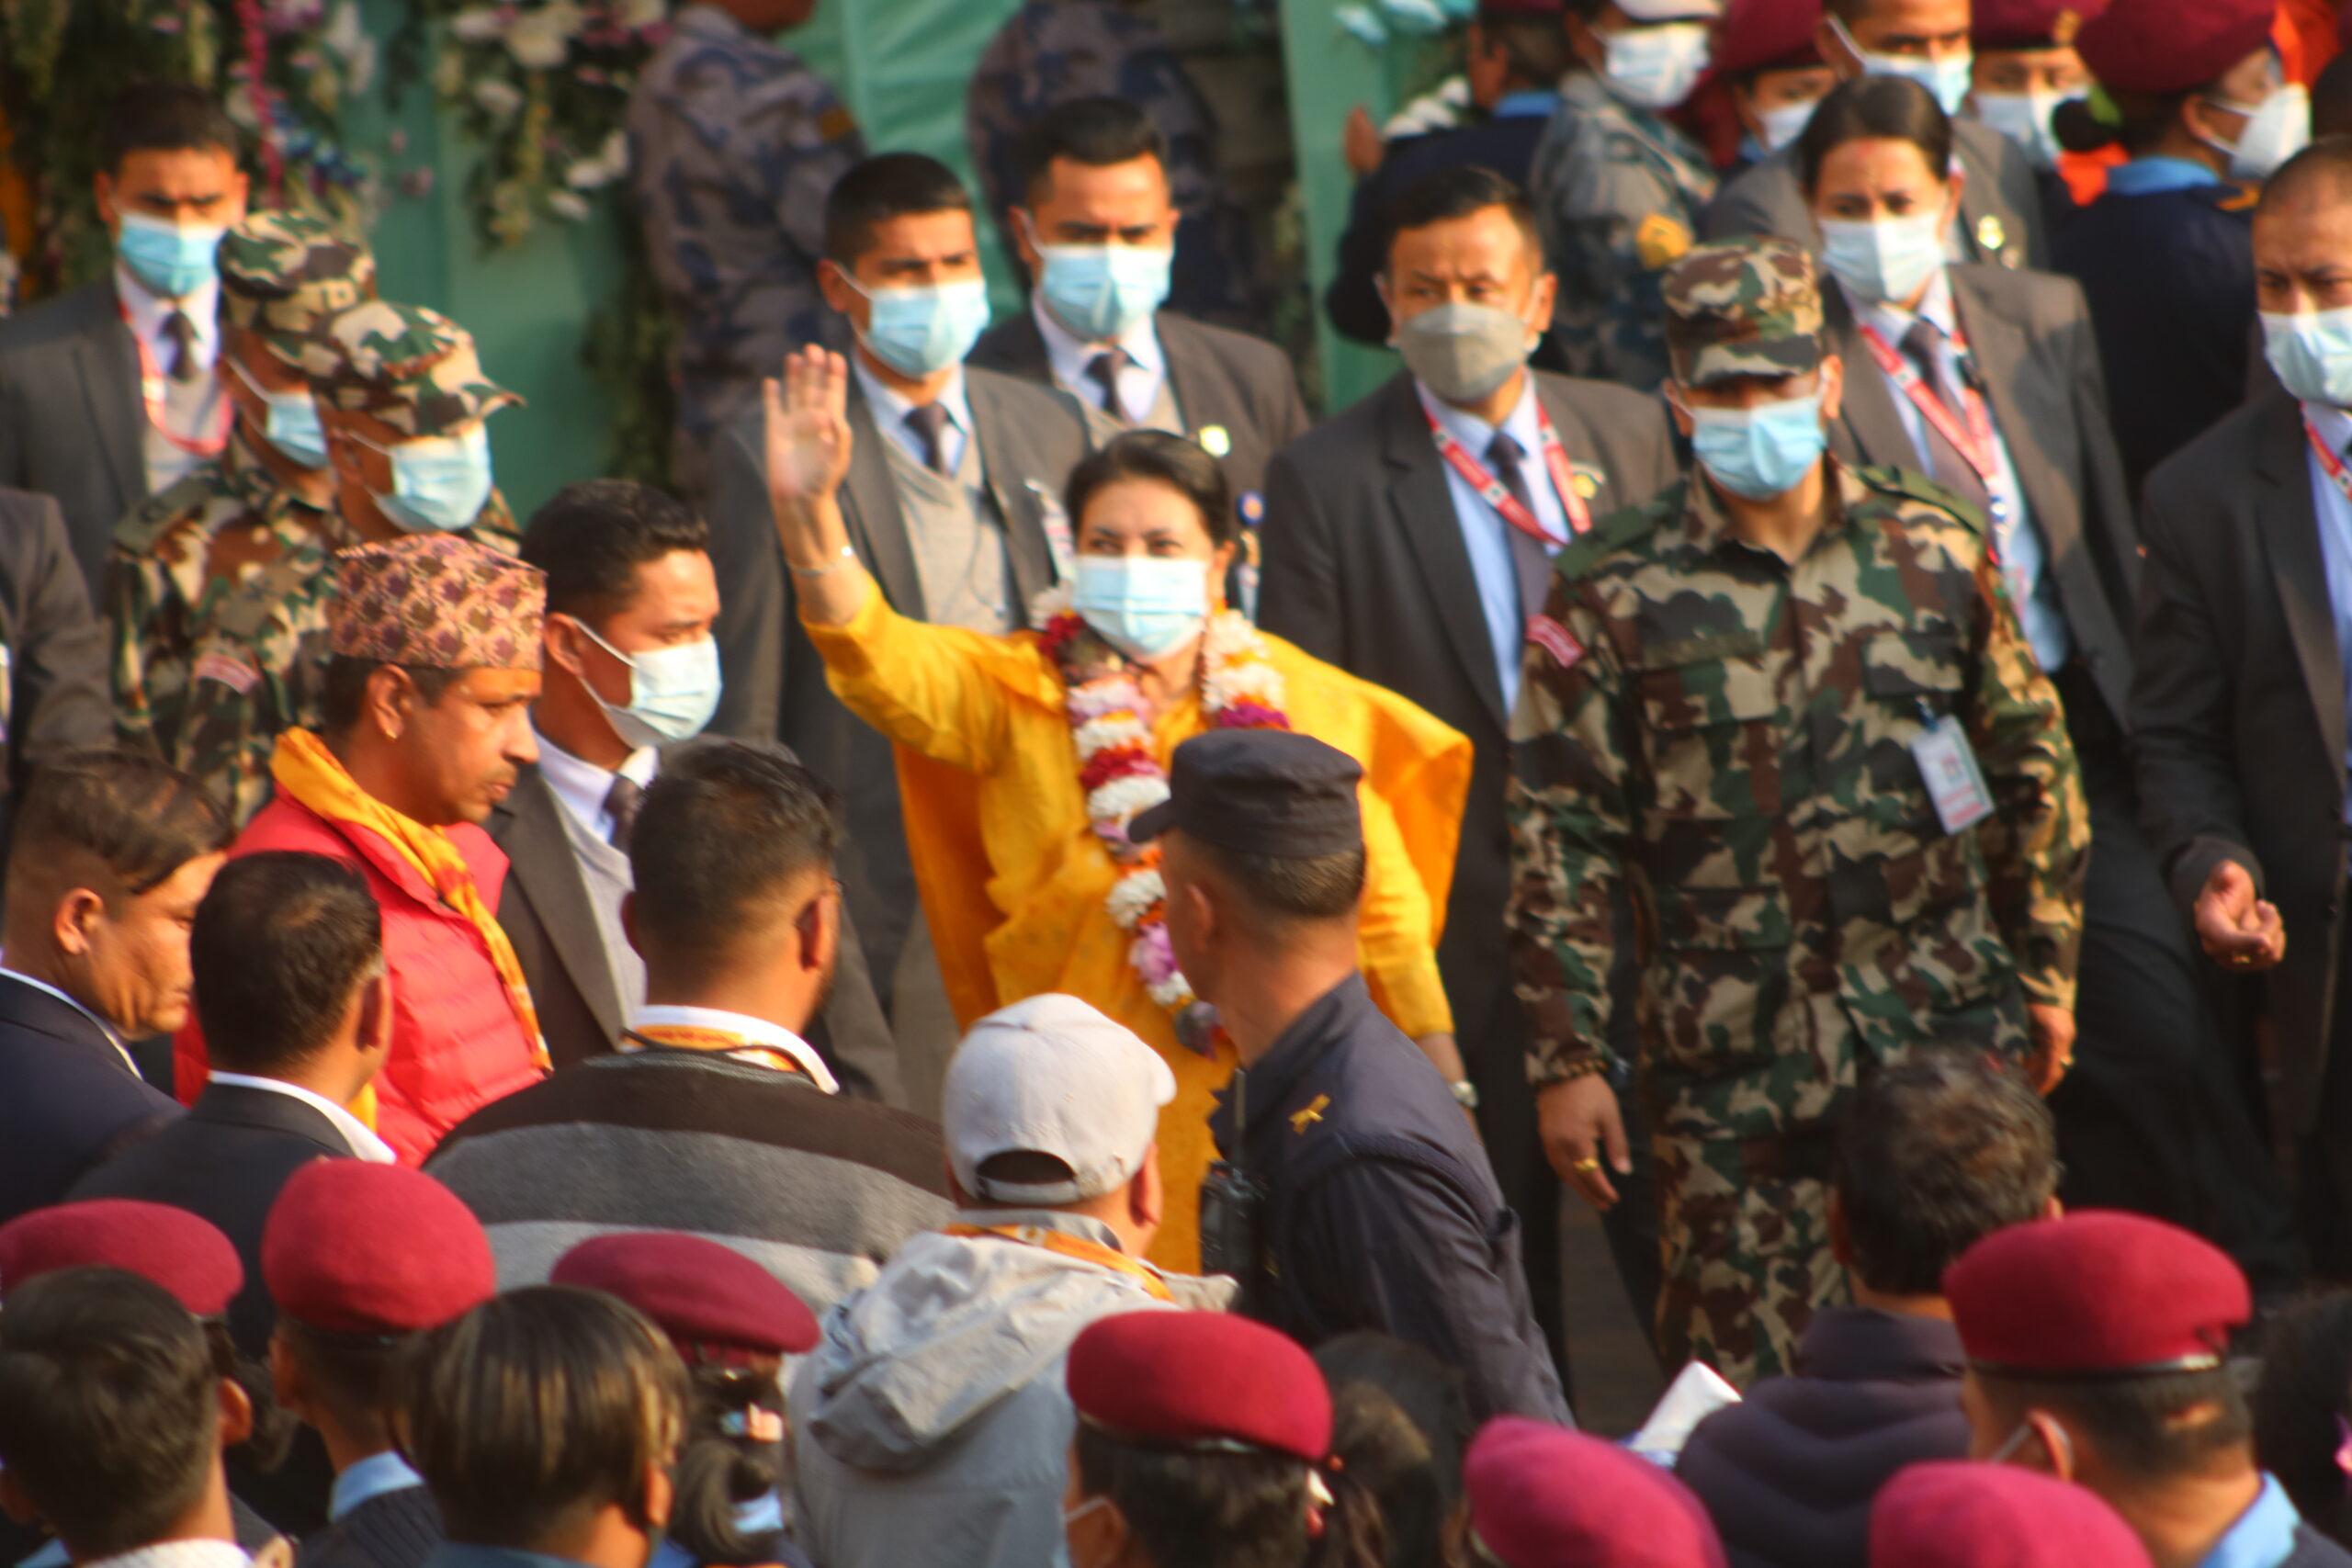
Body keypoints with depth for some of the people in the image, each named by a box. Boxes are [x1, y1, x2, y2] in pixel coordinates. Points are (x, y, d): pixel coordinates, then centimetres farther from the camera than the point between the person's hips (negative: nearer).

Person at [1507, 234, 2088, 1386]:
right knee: (1748, 1392, -1)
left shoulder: (1934, 553, 5)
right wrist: (1566, 1061, -3)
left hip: (1947, 1032, 2)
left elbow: (2035, 769, 14)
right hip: (1734, 1063, -2)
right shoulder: (1613, 595, -2)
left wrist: (2046, 976, 13)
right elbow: (1561, 839, 0)